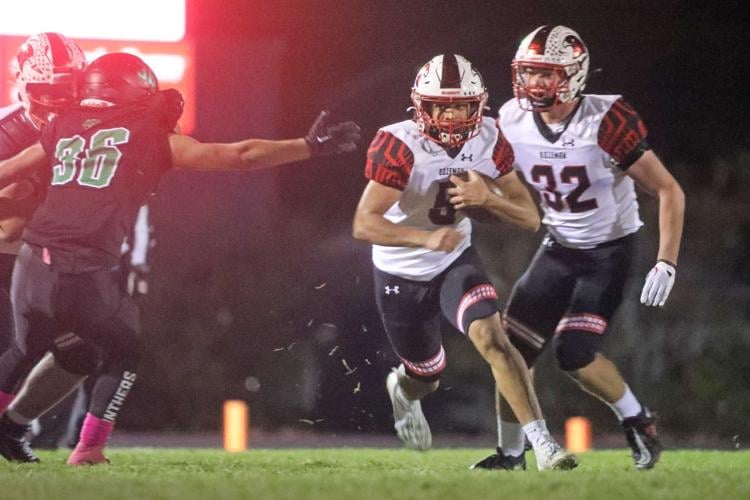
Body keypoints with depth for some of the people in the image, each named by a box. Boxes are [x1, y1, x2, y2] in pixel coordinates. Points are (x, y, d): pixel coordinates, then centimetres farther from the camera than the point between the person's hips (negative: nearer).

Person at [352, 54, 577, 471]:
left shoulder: (489, 140, -13)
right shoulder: (400, 145, -27)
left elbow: (531, 219, -10)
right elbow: (364, 224, -34)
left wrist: (486, 198, -30)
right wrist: (426, 238, -49)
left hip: (455, 263, 2)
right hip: (401, 276, -2)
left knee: (491, 337, -25)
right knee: (427, 376, 15)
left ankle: (543, 442, -26)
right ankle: (404, 389, 55)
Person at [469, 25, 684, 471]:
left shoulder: (605, 123, -25)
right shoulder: (513, 123, -10)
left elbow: (669, 191, -20)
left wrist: (666, 265, -26)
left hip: (610, 250, -5)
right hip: (560, 248, 5)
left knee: (575, 354, -19)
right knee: (512, 350, -1)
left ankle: (638, 421, 6)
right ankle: (511, 454, 16)